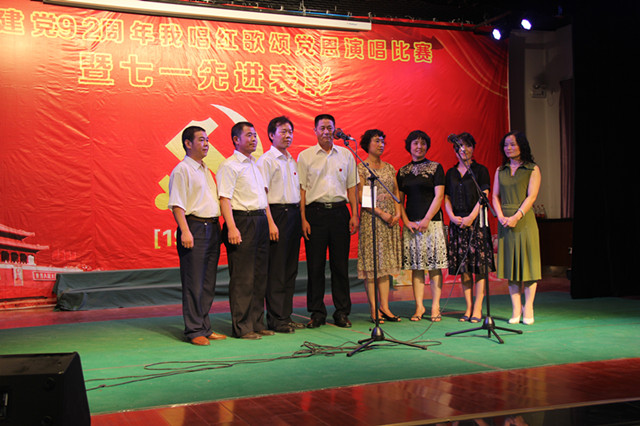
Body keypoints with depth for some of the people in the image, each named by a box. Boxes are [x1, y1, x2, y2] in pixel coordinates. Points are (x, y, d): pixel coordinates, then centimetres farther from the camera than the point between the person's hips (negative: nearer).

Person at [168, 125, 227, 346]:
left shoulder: (205, 170, 20)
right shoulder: (182, 170, -6)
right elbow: (177, 204, -14)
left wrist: (217, 227, 17)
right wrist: (185, 231, -22)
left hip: (212, 227, 8)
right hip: (194, 227, -8)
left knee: (208, 283, 11)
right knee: (193, 283, -4)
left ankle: (205, 327, 18)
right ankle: (194, 330, 2)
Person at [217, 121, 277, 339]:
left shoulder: (256, 164, 19)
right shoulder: (229, 166, -6)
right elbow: (224, 199, -14)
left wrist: (270, 222, 17)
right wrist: (232, 228, -22)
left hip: (261, 221, 8)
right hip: (242, 221, -8)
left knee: (259, 276, 10)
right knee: (242, 278, -5)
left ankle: (257, 323, 18)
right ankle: (242, 327, 2)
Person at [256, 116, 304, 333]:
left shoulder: (292, 161, 19)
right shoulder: (266, 160, -5)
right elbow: (262, 193, -11)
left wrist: (301, 217, 13)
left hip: (294, 214, 8)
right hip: (277, 212, -8)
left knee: (290, 267, 9)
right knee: (276, 269, -5)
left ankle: (286, 315, 16)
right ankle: (276, 319, 0)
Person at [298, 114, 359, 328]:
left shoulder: (346, 155, 10)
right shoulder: (305, 156, 4)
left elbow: (352, 187, 12)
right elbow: (301, 189, 2)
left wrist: (354, 215, 4)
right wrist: (303, 219, -5)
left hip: (339, 211, 2)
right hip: (315, 212, -1)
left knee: (340, 264, 4)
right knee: (315, 264, 1)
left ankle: (342, 312, 13)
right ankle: (317, 312, 11)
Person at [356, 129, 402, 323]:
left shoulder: (389, 168, 15)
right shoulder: (361, 168, -3)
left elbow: (396, 192, 15)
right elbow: (360, 197, -9)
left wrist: (397, 213, -1)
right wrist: (381, 213, -15)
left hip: (390, 220, 6)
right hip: (371, 218, -6)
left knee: (386, 263, 6)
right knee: (371, 265, -4)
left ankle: (385, 307, 9)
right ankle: (374, 309, -1)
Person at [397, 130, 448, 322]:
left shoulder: (435, 168, 3)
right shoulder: (403, 171, 12)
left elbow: (439, 196, -4)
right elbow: (399, 199, 11)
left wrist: (427, 219, -12)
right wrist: (406, 221, -3)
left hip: (432, 222, -3)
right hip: (410, 223, 3)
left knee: (434, 266, -2)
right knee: (416, 266, 3)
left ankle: (435, 307, 3)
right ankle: (419, 306, 8)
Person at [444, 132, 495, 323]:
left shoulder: (480, 170, 4)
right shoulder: (451, 173, 15)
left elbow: (484, 197, -4)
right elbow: (447, 198, 13)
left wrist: (471, 217, -14)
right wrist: (452, 216, -4)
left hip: (476, 222, -4)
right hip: (457, 222, 4)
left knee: (479, 265, -7)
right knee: (463, 267, 3)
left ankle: (478, 308, -3)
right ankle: (468, 307, 8)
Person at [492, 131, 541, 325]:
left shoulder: (532, 169, 3)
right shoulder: (500, 170, 14)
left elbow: (531, 196, -6)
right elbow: (495, 196, 9)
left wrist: (516, 216, -16)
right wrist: (501, 217, -7)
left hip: (524, 220, -3)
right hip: (505, 221, 4)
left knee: (527, 263, -2)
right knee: (510, 264, 3)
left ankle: (528, 309, 4)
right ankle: (516, 309, 8)